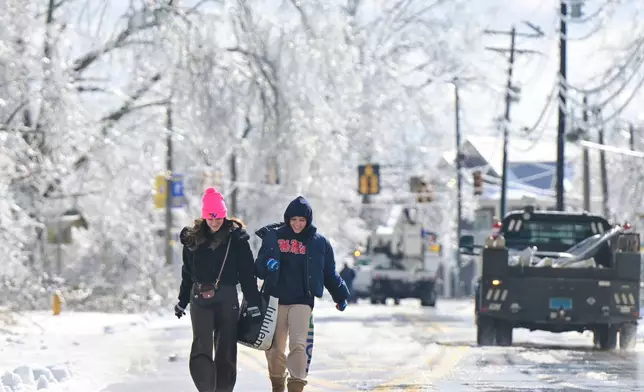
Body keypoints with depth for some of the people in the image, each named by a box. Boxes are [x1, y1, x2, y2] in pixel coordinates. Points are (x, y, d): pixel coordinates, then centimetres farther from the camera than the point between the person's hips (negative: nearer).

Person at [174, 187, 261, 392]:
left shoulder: (236, 238, -1)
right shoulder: (193, 238, 9)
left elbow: (247, 273, -2)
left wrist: (253, 303, -6)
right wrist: (182, 302, 23)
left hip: (226, 298, -1)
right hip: (200, 297, 1)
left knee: (225, 348, 5)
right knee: (201, 347, -14)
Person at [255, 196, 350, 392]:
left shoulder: (318, 242, 5)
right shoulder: (273, 236, 6)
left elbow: (329, 273, 14)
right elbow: (259, 268, 7)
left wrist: (340, 295, 11)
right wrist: (266, 263, -14)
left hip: (302, 300, -1)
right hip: (275, 298, 1)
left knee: (299, 344, -15)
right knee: (275, 347, 5)